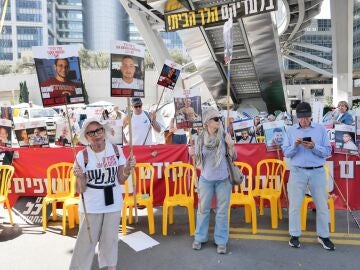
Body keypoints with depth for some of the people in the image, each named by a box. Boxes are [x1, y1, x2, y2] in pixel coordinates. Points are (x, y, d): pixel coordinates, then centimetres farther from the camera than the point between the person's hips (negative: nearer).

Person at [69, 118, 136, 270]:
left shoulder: (116, 150, -6)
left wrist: (128, 168, -17)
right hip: (91, 206, -2)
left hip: (113, 203, 2)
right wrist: (79, 177, -29)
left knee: (110, 239, 16)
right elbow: (80, 190, -10)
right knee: (86, 241, 7)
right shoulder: (82, 156, -13)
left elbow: (121, 180, 0)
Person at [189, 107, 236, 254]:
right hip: (206, 179, 1)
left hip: (223, 179, -1)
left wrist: (231, 145, -20)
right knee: (203, 209, 13)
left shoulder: (224, 136, -7)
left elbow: (233, 157, -2)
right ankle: (199, 237, 30)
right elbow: (199, 161, 4)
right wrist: (193, 154, -18)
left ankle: (221, 241, 23)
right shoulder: (200, 138, -5)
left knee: (222, 211, 8)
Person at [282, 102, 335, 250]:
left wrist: (314, 147, -18)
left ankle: (323, 236, 25)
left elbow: (328, 151, -2)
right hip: (298, 171, 0)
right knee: (295, 204, 5)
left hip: (318, 171, 0)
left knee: (322, 204, 9)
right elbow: (286, 153, 1)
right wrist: (295, 145, -17)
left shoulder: (321, 129, 1)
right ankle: (294, 235, 18)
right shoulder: (290, 130, 3)